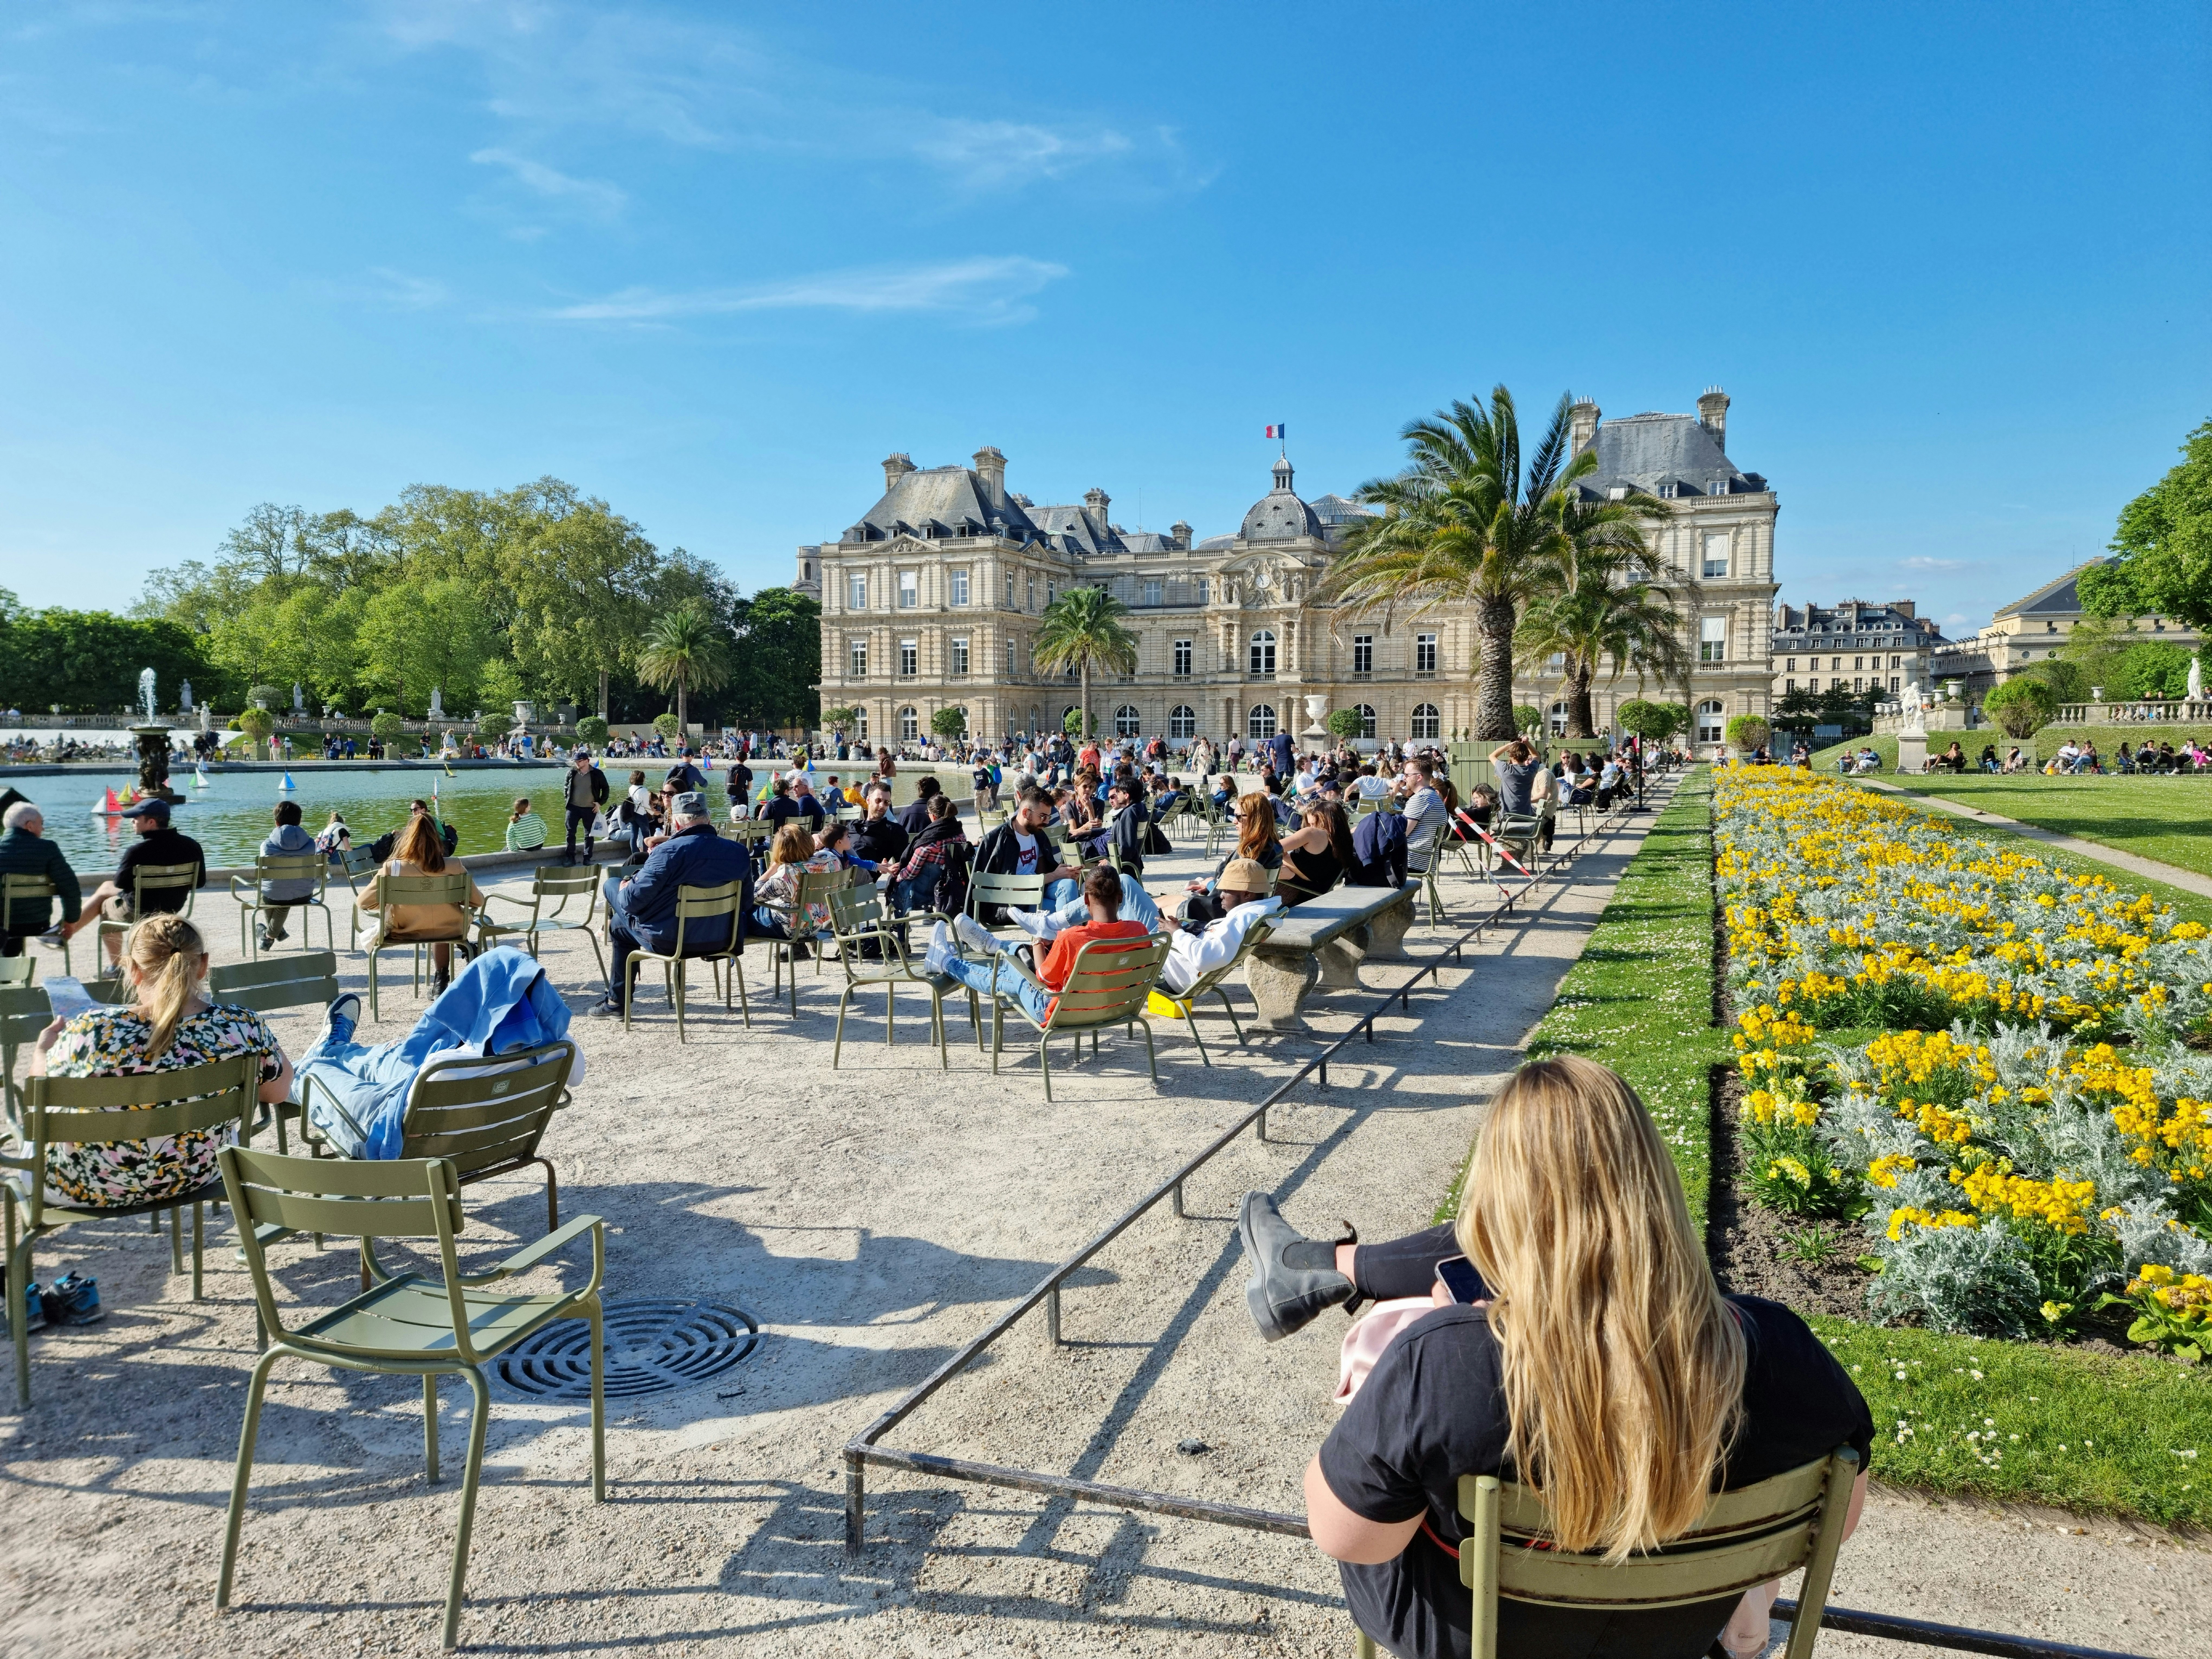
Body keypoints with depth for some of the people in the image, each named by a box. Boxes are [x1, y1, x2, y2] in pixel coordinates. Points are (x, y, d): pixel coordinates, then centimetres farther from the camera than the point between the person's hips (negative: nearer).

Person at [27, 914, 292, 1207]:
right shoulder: (243, 1027, -25)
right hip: (199, 1178, 1)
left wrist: (43, 1050, 12)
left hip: (93, 1189, -1)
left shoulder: (91, 1033, -28)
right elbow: (280, 1090, -7)